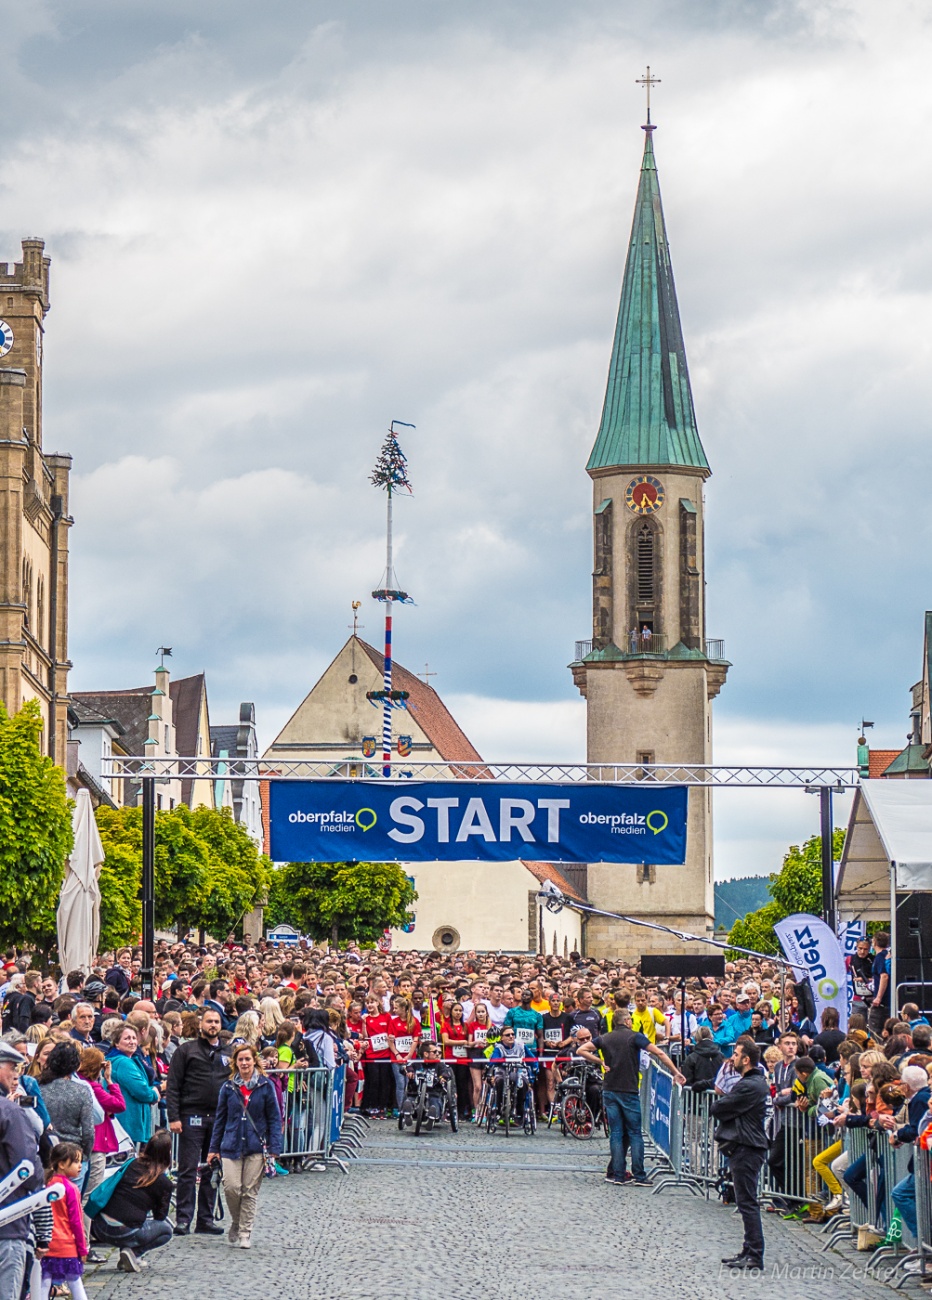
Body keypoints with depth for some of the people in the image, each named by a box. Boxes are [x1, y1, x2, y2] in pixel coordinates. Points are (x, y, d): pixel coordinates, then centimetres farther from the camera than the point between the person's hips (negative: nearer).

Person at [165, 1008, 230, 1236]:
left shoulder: (228, 1053, 14)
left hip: (219, 1119, 4)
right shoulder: (186, 1051, 2)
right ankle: (183, 1219, -1)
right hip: (192, 1117, -4)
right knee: (188, 1170, -5)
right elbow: (173, 1086, -2)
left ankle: (206, 1218, 14)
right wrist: (173, 1117, -11)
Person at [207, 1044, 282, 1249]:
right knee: (231, 1188, -9)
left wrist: (274, 1149, -5)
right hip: (232, 1146, 1)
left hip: (256, 1147, -1)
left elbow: (274, 1119, 2)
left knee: (250, 1192, -1)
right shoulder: (228, 1087, 6)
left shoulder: (265, 1086, 1)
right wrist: (214, 1148, 9)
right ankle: (236, 1224, 16)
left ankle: (245, 1233, 9)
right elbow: (220, 1119, 12)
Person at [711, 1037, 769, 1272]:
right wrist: (723, 1102, -1)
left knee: (747, 1202, -8)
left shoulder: (750, 1086, -18)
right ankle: (750, 1251, 20)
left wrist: (718, 1102, 4)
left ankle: (754, 1255, -7)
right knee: (746, 1201, 15)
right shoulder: (757, 1082, 16)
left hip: (746, 1149, -11)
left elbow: (719, 1109, -15)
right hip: (746, 1147, 11)